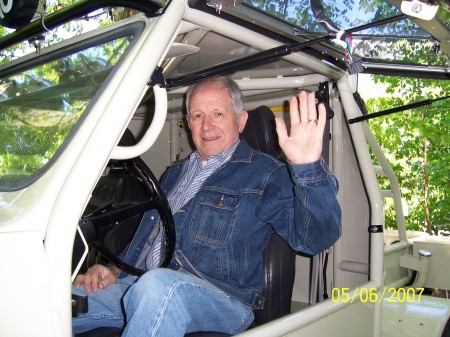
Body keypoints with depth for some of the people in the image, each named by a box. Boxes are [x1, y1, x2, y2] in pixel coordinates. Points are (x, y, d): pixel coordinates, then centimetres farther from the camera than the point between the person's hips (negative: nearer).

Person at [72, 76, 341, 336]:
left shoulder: (264, 174, 0)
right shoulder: (175, 173, 23)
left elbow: (316, 237, -14)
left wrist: (308, 168, -31)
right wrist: (115, 270, 10)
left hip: (221, 300, -5)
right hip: (136, 286, 6)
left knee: (157, 286, -37)